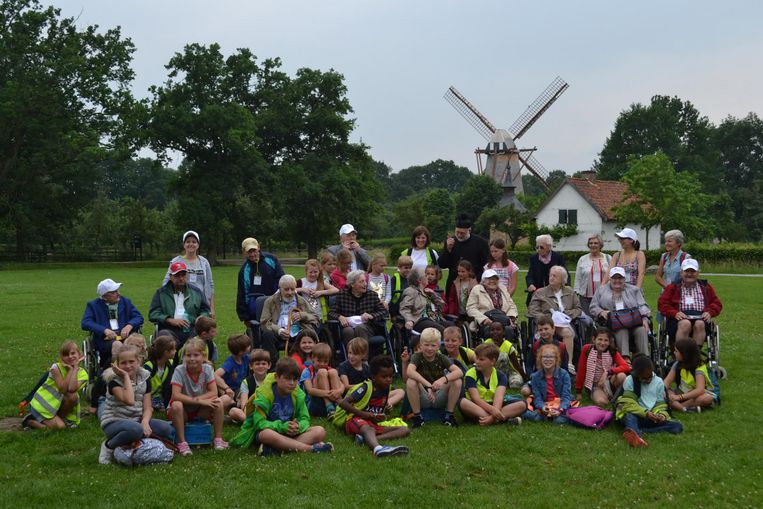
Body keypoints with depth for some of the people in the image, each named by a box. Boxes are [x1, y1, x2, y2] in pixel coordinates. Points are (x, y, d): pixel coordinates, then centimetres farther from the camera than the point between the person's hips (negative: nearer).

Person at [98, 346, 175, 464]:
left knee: (166, 429, -19)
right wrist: (126, 376, -23)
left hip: (136, 421, 5)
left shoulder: (144, 378, 3)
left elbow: (147, 408, -4)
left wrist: (145, 422, -25)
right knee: (135, 429, -39)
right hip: (114, 422, -5)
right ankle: (108, 446, -9)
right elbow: (129, 401, -30)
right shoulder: (114, 380, -13)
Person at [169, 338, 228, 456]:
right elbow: (176, 395, -29)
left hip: (200, 410, 2)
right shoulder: (179, 370, -19)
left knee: (218, 402, -23)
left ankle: (218, 438, -10)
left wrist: (196, 399, -29)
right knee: (176, 405, -35)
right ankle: (182, 442, -23)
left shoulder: (207, 369, -12)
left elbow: (214, 393, -16)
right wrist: (199, 401, -33)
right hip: (183, 411, -2)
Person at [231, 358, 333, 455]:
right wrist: (282, 427, -29)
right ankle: (310, 448, -35)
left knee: (320, 431, -17)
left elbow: (304, 419, 2)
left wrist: (298, 427, -22)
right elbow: (259, 423, -18)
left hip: (289, 433, 5)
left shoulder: (298, 394, 1)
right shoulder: (264, 394, -13)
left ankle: (276, 449, -34)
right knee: (268, 434, -42)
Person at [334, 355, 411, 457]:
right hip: (355, 420, -7)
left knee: (405, 430, -11)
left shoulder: (386, 388, 9)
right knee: (368, 429, -41)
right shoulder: (365, 388, -11)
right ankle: (377, 448, -78)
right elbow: (343, 403, -18)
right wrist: (362, 414, -22)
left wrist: (380, 417, 1)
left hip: (372, 423, 7)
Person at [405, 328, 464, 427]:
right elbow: (410, 371, -31)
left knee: (457, 381, -21)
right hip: (422, 399, -2)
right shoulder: (417, 356, -8)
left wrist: (443, 379, -38)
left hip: (439, 399, 2)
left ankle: (449, 415, -6)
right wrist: (428, 386, -41)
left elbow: (459, 372, -18)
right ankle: (417, 416, -14)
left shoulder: (441, 358, -3)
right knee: (411, 382, -29)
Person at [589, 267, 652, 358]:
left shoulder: (634, 290, 23)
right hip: (614, 324, -2)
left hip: (634, 322, 2)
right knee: (621, 331, -37)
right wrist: (602, 312, -8)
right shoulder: (601, 290, 21)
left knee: (642, 330, -32)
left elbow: (642, 306, 13)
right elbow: (593, 307, 15)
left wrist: (644, 319, -7)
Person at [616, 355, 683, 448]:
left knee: (678, 426, -20)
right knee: (629, 416, -37)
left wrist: (661, 415, -13)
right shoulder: (629, 380, -3)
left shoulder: (659, 382, 7)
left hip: (652, 418, 4)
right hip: (635, 416, -3)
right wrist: (645, 413, -24)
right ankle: (635, 434, -72)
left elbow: (660, 405, 9)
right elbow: (629, 404, -11)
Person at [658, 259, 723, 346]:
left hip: (700, 319, 1)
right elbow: (662, 303, 9)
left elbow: (717, 303, 22)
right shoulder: (673, 287, 18)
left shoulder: (705, 287, 24)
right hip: (679, 320, -1)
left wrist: (709, 312, -1)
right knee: (685, 324, -37)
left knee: (699, 324, -35)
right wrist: (675, 313, -10)